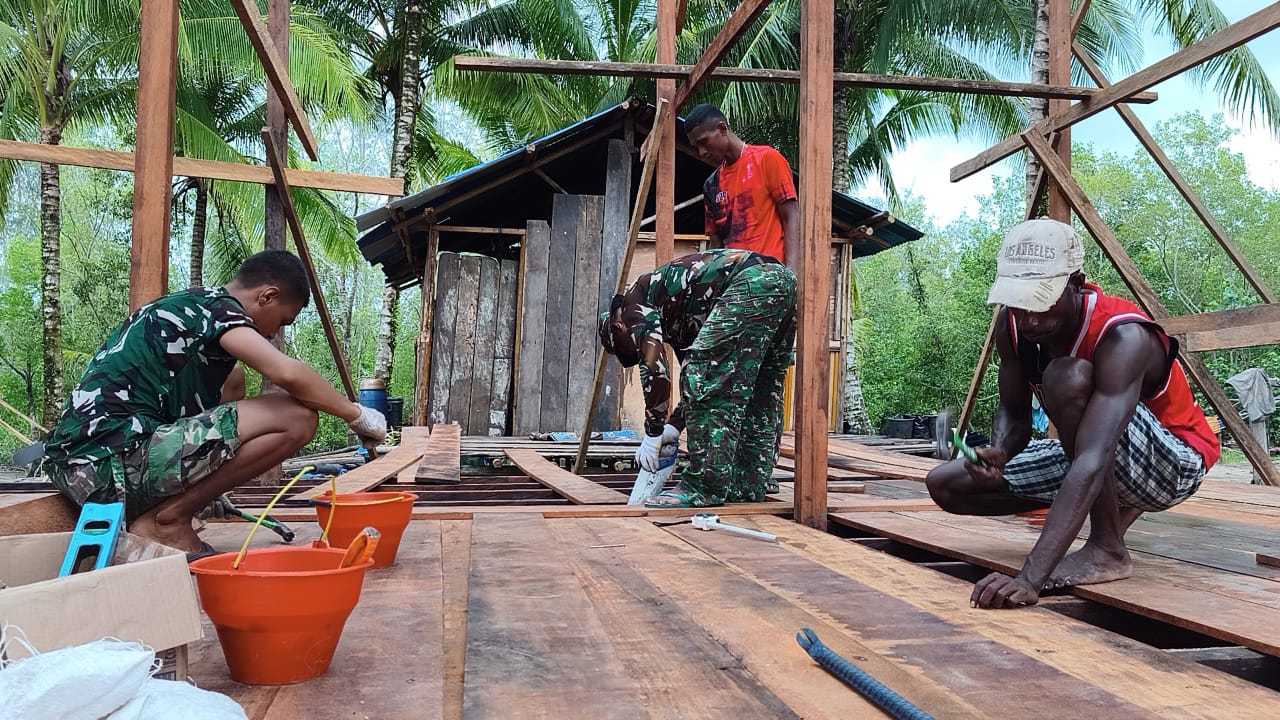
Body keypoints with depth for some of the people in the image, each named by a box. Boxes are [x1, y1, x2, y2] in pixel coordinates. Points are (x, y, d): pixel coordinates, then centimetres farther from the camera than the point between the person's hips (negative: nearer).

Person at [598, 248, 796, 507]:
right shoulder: (674, 321, 33)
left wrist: (653, 433, 3)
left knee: (702, 381, -5)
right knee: (760, 396, 16)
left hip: (752, 282, -10)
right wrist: (674, 426, 26)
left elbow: (654, 365, -3)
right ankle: (749, 485, 19)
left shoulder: (635, 300, 10)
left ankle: (704, 487, -3)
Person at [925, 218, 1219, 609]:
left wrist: (1030, 578, -52)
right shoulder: (1012, 325, -14)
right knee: (945, 484, 0)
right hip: (1102, 456, 7)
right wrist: (998, 454, -27)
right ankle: (1112, 507, 10)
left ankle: (1107, 549, -19)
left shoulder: (1122, 338, -34)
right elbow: (1014, 412, -1)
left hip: (1175, 465, -7)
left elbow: (1092, 462, -44)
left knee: (1068, 378, -36)